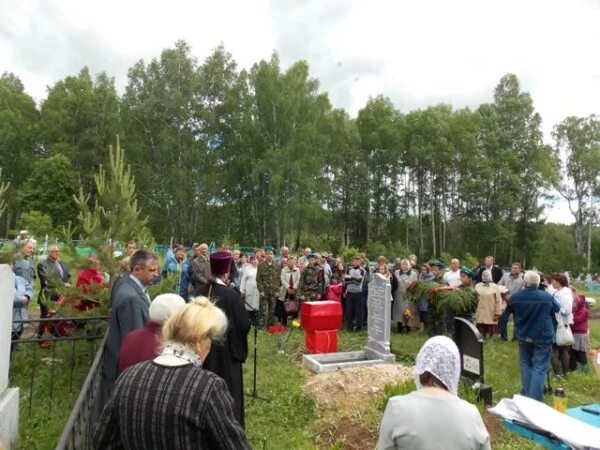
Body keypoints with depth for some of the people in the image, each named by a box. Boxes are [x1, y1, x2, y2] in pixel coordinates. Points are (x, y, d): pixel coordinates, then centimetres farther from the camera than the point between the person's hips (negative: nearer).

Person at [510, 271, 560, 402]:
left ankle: (526, 395, 25)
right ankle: (535, 399, -3)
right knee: (540, 368, 1)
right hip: (543, 337, -2)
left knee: (526, 364, 19)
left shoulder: (515, 296, -11)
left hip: (523, 336, 3)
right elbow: (557, 309, 5)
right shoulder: (546, 296, -15)